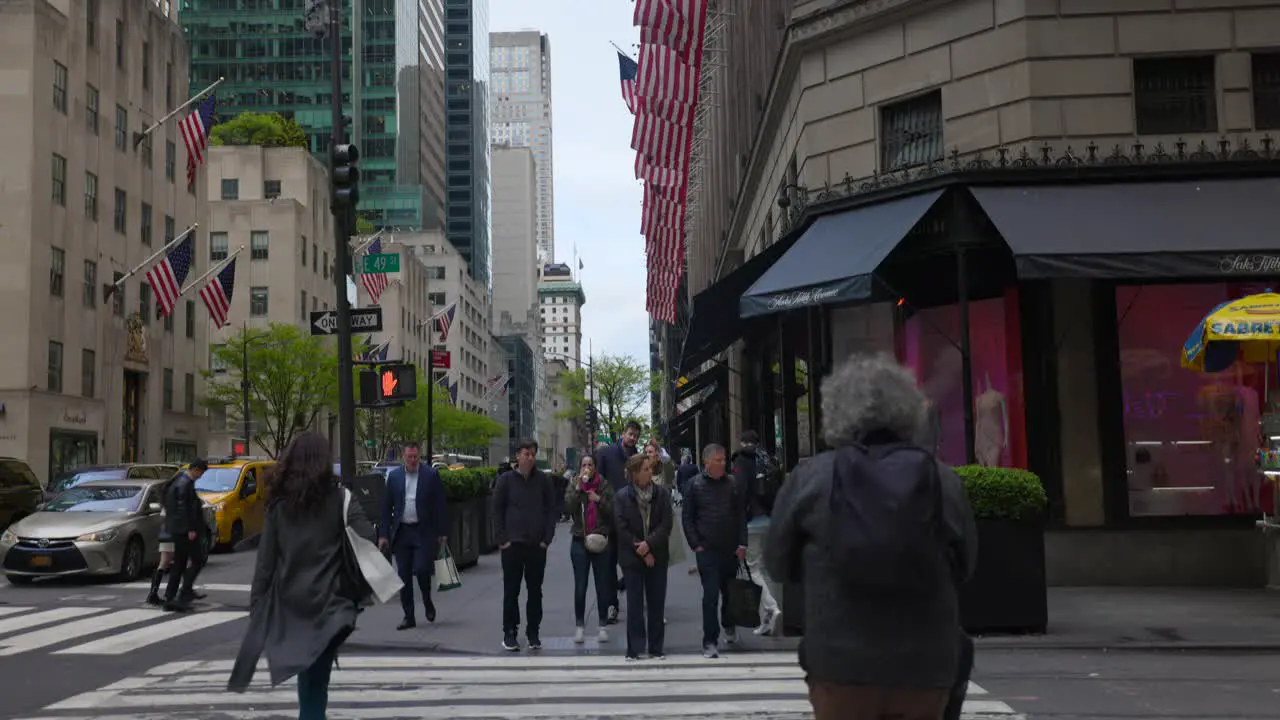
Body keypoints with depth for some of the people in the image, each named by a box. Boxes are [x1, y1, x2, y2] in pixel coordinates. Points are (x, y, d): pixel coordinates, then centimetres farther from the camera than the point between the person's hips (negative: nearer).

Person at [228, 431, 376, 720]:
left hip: (289, 602, 3)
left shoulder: (279, 501, 4)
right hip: (327, 601, -3)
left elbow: (266, 559, 1)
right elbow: (366, 542, -14)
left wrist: (257, 602, 5)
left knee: (309, 677, 19)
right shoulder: (338, 497, -3)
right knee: (315, 683, -2)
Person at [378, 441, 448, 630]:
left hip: (424, 531, -3)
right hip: (401, 532, 3)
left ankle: (427, 602, 19)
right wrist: (383, 534, 1)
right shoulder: (394, 476, 5)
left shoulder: (431, 475, -1)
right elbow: (386, 507, 6)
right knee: (403, 575, 5)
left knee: (421, 569, -11)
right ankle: (409, 617, 14)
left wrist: (442, 532, -4)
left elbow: (439, 505, 0)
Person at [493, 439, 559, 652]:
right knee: (511, 591, 2)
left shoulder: (543, 480, 5)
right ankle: (509, 633, 11)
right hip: (512, 545, -1)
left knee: (535, 591, 6)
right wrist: (502, 540, -4)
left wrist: (547, 538, -1)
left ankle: (533, 633, 15)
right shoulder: (506, 480, 1)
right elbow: (497, 511, 3)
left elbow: (553, 509, 7)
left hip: (537, 546, 1)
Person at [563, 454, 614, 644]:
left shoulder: (604, 486, 3)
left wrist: (599, 500, -13)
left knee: (602, 585, 4)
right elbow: (567, 509, -11)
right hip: (579, 541, 0)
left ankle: (603, 625, 13)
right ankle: (580, 626, 10)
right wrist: (577, 488, -17)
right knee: (580, 586, 1)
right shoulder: (573, 485, 3)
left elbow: (612, 512, 1)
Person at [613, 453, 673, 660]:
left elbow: (666, 524, -4)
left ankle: (656, 648, 13)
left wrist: (649, 544, -16)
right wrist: (642, 552, -10)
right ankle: (635, 649, 6)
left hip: (657, 556, 2)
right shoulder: (623, 496, -3)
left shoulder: (662, 493, 2)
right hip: (632, 557, -2)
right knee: (634, 604, 1)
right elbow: (622, 529, -6)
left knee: (657, 603, 5)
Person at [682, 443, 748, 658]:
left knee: (729, 592, 16)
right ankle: (710, 642, -1)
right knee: (710, 595, -7)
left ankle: (728, 625, 42)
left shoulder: (732, 483, 4)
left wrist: (742, 544, 1)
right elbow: (687, 518, 1)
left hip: (731, 549, 3)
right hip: (707, 550, -3)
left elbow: (741, 515, 7)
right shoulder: (696, 485, -2)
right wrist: (696, 545, -7)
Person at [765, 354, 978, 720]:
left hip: (839, 661, -1)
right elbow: (963, 567, 9)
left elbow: (779, 564, 5)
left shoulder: (809, 478, -6)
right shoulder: (944, 480, -3)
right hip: (925, 662, 1)